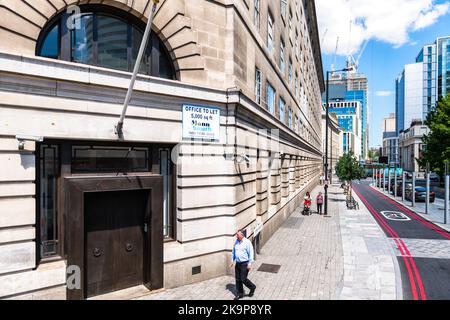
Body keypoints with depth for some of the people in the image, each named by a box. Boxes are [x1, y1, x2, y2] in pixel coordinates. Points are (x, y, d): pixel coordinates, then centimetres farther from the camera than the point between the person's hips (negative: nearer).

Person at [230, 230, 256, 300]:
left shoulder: (247, 242, -15)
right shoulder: (236, 242, 4)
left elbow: (251, 253, -15)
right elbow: (233, 252, 16)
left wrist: (250, 264, -16)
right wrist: (232, 261, 14)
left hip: (245, 264, -6)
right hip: (237, 263, 6)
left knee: (243, 279, -4)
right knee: (238, 279, 11)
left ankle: (252, 287, 23)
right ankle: (240, 294, 27)